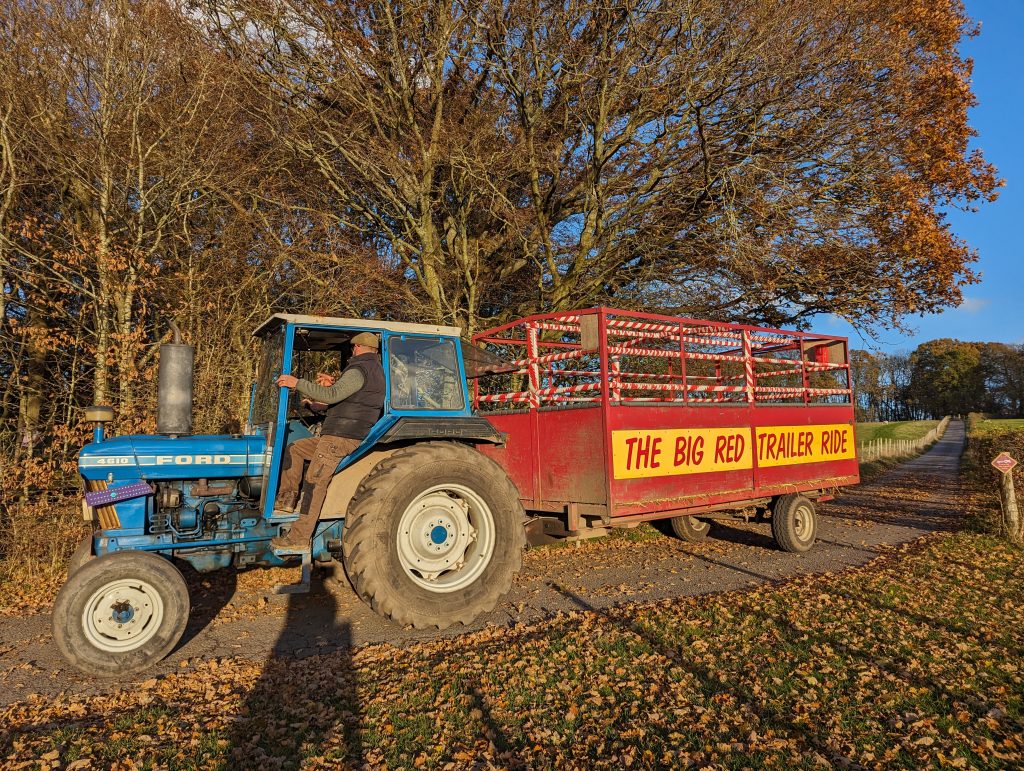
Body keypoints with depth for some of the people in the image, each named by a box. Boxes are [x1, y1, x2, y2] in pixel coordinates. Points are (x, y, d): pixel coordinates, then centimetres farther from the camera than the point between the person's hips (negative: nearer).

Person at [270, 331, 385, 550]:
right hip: (335, 436, 10)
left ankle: (300, 538, -8)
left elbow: (331, 396, -25)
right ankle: (287, 498, 17)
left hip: (341, 438, -10)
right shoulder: (375, 370, 19)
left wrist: (297, 383, -20)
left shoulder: (360, 370, -14)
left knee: (315, 482, -11)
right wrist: (333, 384, 21)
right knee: (295, 449, 18)